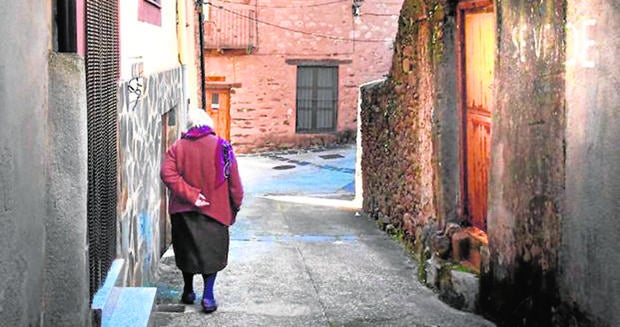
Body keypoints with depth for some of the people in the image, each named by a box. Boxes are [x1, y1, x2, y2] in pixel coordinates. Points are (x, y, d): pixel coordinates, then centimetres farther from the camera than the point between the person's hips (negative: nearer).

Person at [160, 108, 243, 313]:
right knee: (212, 251, 8)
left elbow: (167, 174, -15)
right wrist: (235, 205, 6)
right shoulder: (221, 146, -7)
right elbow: (234, 181, -6)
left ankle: (188, 292, 27)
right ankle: (207, 296, 2)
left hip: (183, 210, 2)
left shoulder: (177, 147, -2)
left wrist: (190, 195, -16)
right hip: (215, 209, -2)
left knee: (187, 250, 16)